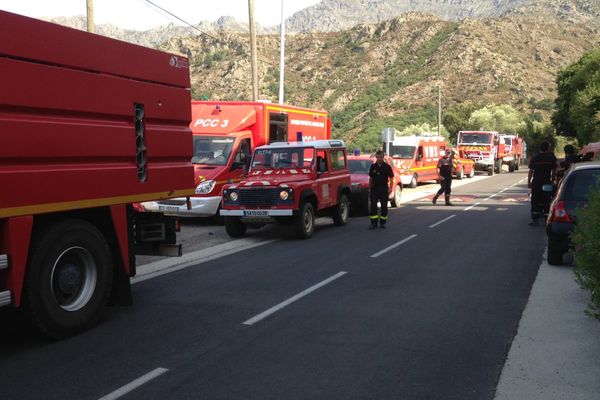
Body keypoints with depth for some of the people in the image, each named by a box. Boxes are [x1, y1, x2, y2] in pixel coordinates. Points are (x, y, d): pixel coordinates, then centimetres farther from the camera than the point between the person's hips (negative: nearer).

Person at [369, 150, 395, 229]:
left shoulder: (387, 167, -2)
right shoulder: (373, 166, 5)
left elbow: (391, 178, 1)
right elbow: (370, 178, 12)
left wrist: (390, 188, -7)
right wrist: (369, 188, 10)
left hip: (384, 188, -2)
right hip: (374, 188, 2)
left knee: (384, 206, 4)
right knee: (373, 205, -5)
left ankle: (382, 222, 15)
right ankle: (374, 223, -2)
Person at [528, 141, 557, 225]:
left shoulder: (534, 158, -1)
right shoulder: (551, 158, 1)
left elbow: (531, 171, -2)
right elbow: (554, 171, 2)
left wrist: (529, 182, 3)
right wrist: (553, 180, 13)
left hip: (536, 182, -1)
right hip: (547, 182, 1)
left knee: (535, 201, 2)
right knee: (546, 201, 6)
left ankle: (535, 219, -2)